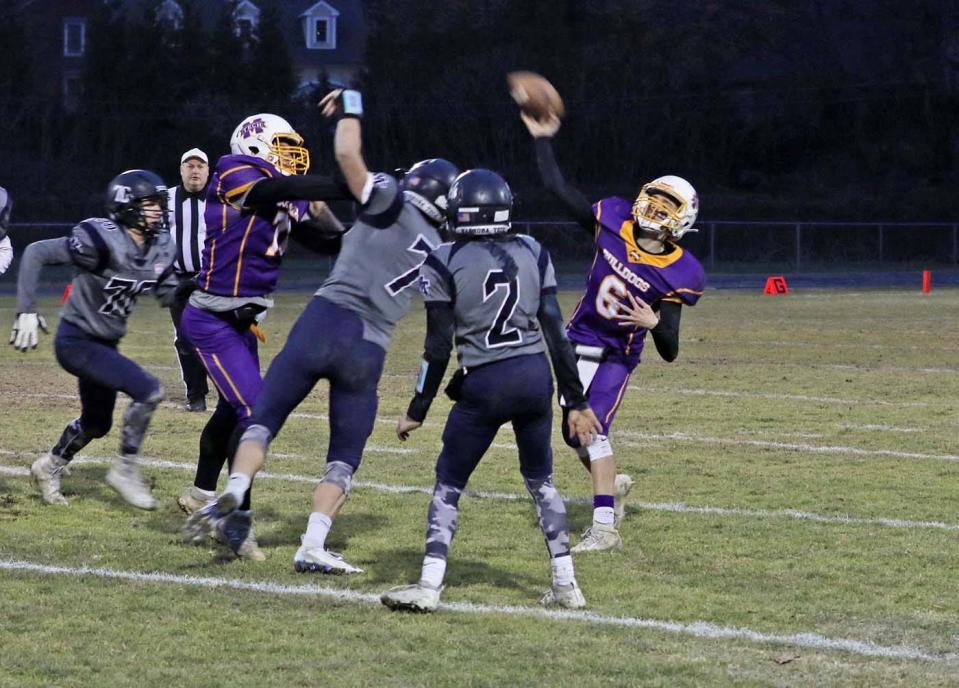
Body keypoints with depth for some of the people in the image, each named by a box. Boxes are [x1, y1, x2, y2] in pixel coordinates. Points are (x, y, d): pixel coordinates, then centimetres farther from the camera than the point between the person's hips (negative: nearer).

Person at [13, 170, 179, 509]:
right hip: (77, 341, -9)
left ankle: (49, 468, 46)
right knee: (148, 391, -20)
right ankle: (126, 469, -5)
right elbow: (36, 253, -22)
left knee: (96, 423, 23)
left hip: (105, 344, 9)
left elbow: (168, 293, 12)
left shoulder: (160, 248, -4)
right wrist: (27, 311, -26)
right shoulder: (101, 240, -26)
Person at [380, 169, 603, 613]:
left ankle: (429, 585, -1)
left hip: (483, 384, -4)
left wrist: (417, 410, 2)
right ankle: (565, 584, 18)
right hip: (536, 375, 4)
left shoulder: (443, 264, -5)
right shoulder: (533, 254, 5)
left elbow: (439, 348, -6)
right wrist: (576, 402, 9)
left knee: (449, 483, 9)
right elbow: (556, 333, 4)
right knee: (540, 480, 20)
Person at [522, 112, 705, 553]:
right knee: (576, 433, 12)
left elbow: (670, 352, -17)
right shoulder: (613, 223, -9)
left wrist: (654, 323, -37)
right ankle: (613, 485, 42)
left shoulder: (677, 274, -18)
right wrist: (542, 140, -5)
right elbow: (559, 190, -3)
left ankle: (605, 528, -21)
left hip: (617, 355, -5)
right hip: (578, 342, 5)